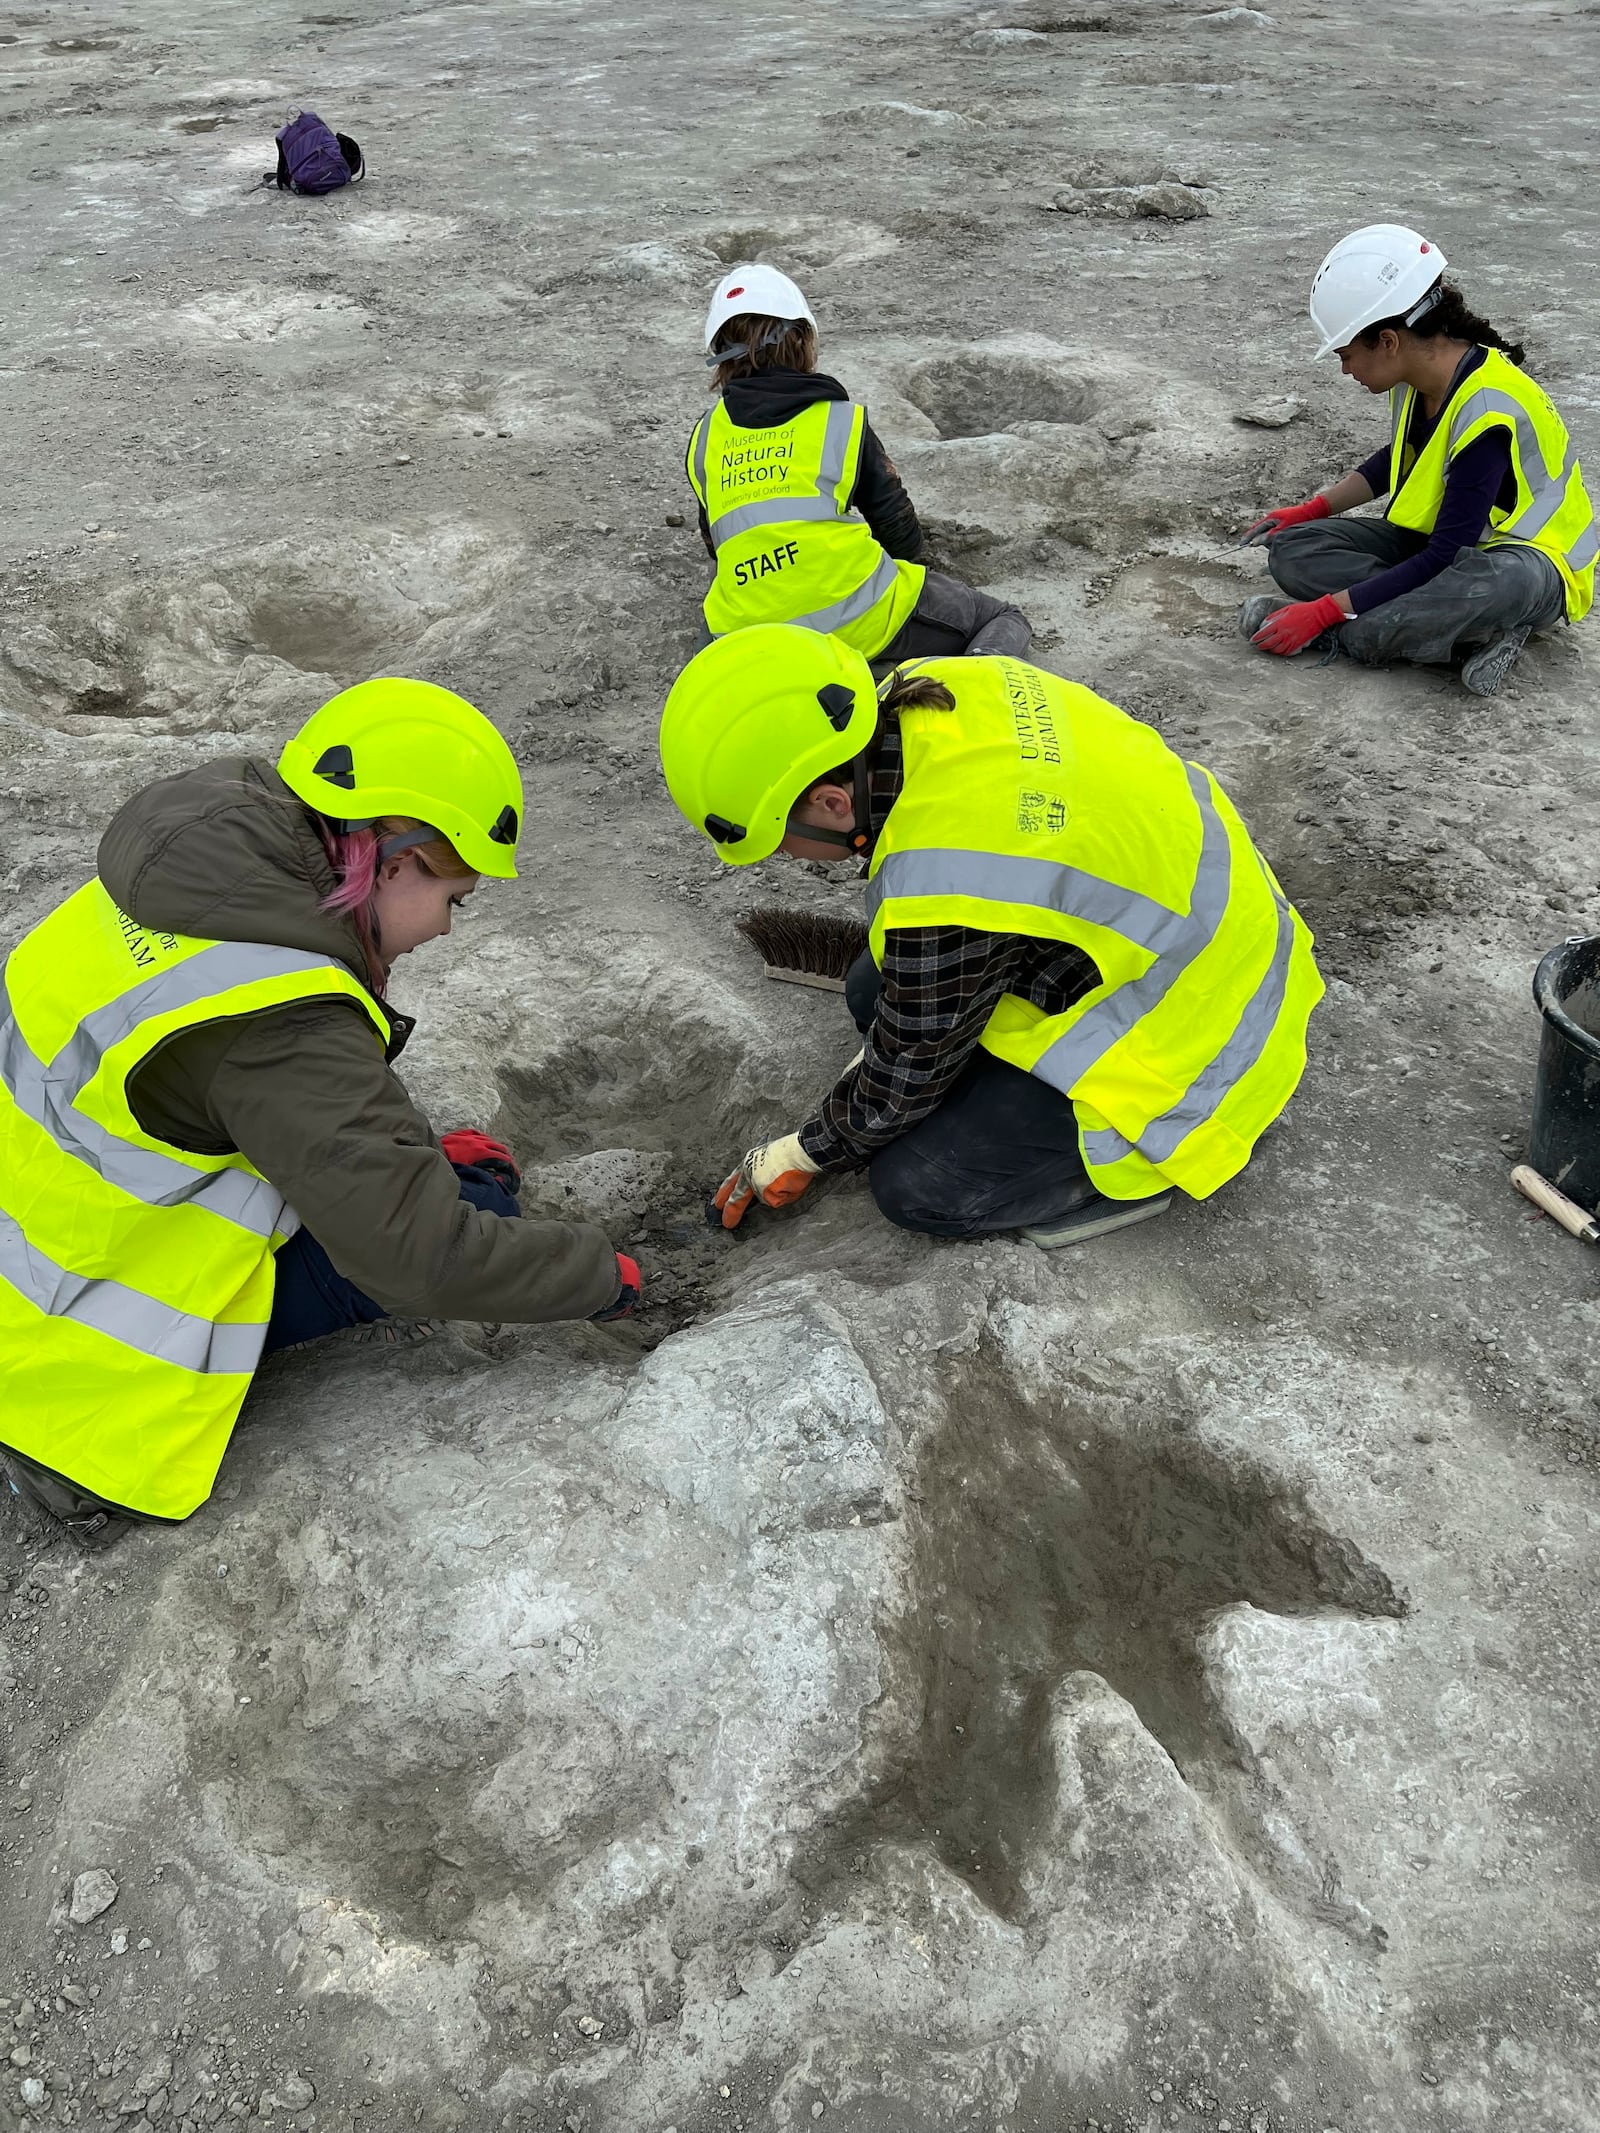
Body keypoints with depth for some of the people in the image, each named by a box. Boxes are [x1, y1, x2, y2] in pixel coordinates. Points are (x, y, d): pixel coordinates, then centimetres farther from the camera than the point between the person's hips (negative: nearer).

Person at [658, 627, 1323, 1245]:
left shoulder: (943, 891, -36)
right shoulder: (936, 689, -11)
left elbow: (904, 1081, -15)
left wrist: (807, 1152, 4)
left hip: (1192, 1038, -9)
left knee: (912, 1186, -8)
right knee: (874, 992, 9)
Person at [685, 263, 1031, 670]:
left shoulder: (705, 436, 12)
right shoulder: (844, 420, 2)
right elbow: (898, 528, 8)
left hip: (747, 637, 3)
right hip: (858, 621, -3)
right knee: (1005, 621, 14)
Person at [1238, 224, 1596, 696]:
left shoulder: (1488, 413, -28)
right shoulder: (1417, 377, -4)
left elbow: (1444, 559, -29)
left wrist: (1326, 612, -30)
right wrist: (1313, 510, 8)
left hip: (1528, 564, -9)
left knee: (1505, 579, -46)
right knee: (1291, 550, -10)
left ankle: (1339, 635, -29)